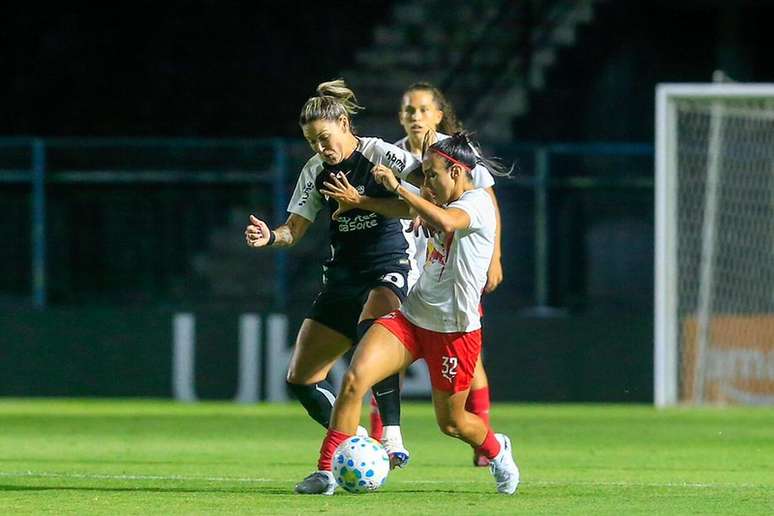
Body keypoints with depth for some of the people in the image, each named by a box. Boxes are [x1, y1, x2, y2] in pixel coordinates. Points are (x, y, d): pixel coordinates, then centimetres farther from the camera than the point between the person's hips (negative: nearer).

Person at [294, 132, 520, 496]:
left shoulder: (478, 201, -15)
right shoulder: (449, 206, 12)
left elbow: (445, 221, -38)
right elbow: (410, 213, 35)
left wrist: (397, 187, -31)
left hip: (454, 330, -7)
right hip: (411, 316, 7)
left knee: (451, 422, 10)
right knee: (354, 378, -16)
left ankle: (497, 451, 45)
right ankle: (325, 472, -14)